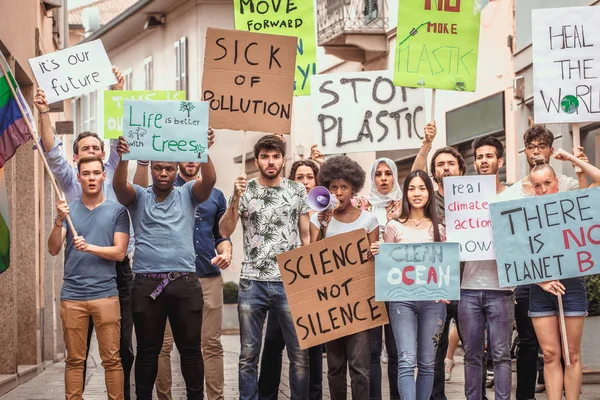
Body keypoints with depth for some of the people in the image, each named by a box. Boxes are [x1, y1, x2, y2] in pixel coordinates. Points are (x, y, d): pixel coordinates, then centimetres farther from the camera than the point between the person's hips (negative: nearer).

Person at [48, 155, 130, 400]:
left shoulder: (117, 211, 4)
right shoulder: (69, 209, 9)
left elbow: (120, 252, -2)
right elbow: (53, 250, 2)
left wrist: (90, 247, -16)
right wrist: (59, 221, -14)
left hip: (106, 294, -1)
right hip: (72, 294, 2)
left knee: (111, 359, -2)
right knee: (75, 360, 5)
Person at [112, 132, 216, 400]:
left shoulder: (187, 194, 10)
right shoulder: (138, 196, 9)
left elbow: (209, 180, -8)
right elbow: (119, 186, -11)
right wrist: (123, 158, -30)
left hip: (185, 282, 0)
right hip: (146, 283, 0)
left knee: (190, 348, 5)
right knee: (147, 350, 8)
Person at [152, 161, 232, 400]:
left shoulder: (215, 195, 14)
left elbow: (221, 234, 17)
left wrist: (226, 253, -1)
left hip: (208, 277, 2)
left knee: (212, 344, 3)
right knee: (163, 345, 0)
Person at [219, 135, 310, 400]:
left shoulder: (298, 191, 5)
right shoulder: (244, 190, 3)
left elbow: (305, 235, 10)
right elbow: (225, 232, -3)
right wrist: (236, 199, -15)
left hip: (290, 283, 0)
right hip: (252, 283, 0)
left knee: (299, 354, 2)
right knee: (248, 355, 6)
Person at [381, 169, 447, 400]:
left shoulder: (438, 228, 9)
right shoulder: (394, 227, 5)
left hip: (433, 299, 2)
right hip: (402, 299, -2)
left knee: (427, 362, 7)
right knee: (407, 361, -12)